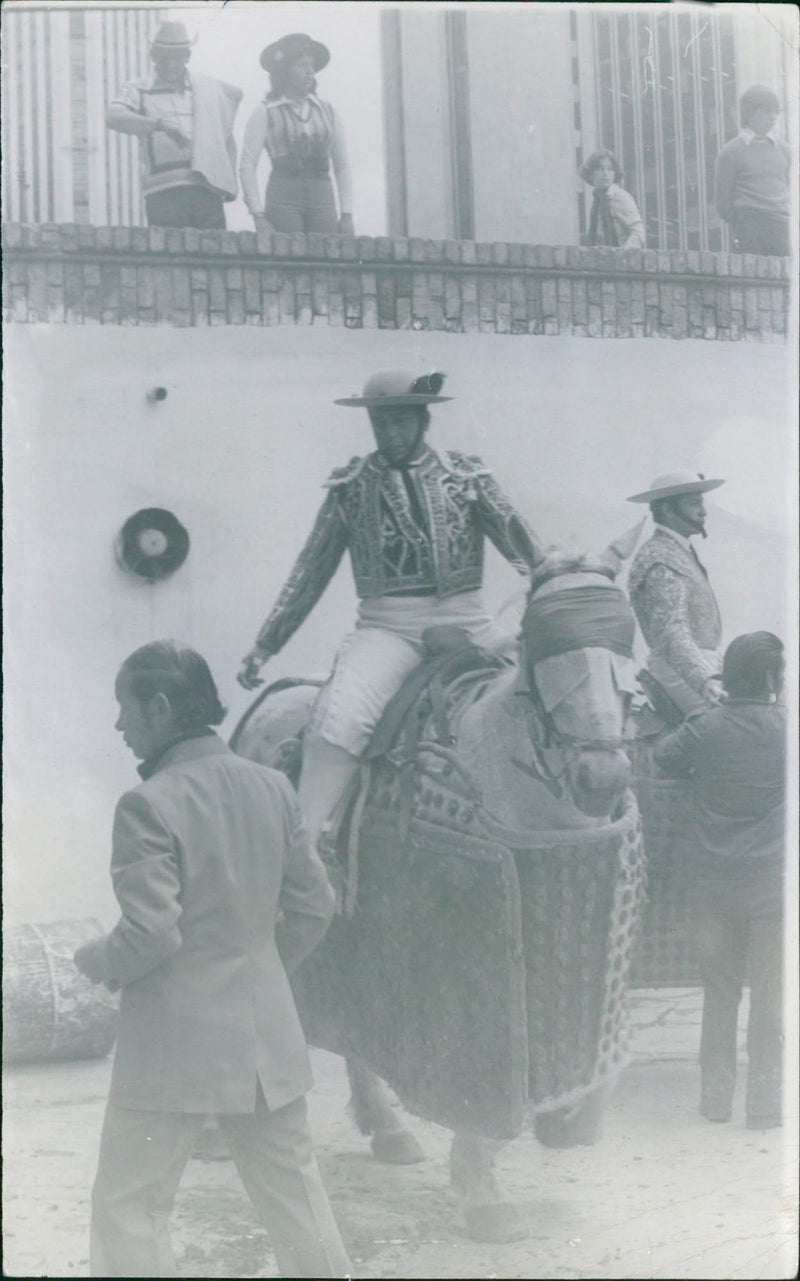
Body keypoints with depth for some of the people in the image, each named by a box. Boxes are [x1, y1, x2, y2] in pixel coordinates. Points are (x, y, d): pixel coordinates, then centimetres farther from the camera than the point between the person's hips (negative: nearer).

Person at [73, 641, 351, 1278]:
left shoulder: (148, 806, -17)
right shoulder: (272, 788, 3)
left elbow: (150, 933, -21)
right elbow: (314, 905, 8)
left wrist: (96, 961, -2)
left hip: (173, 1045, -6)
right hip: (268, 1033, 7)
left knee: (127, 1208, 4)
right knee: (294, 1191, 16)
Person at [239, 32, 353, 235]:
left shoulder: (326, 111, 15)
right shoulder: (265, 112, 4)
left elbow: (342, 166, 17)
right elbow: (247, 165, 0)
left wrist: (346, 214, 7)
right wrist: (258, 216, -9)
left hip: (322, 198, 3)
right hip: (283, 198, -3)